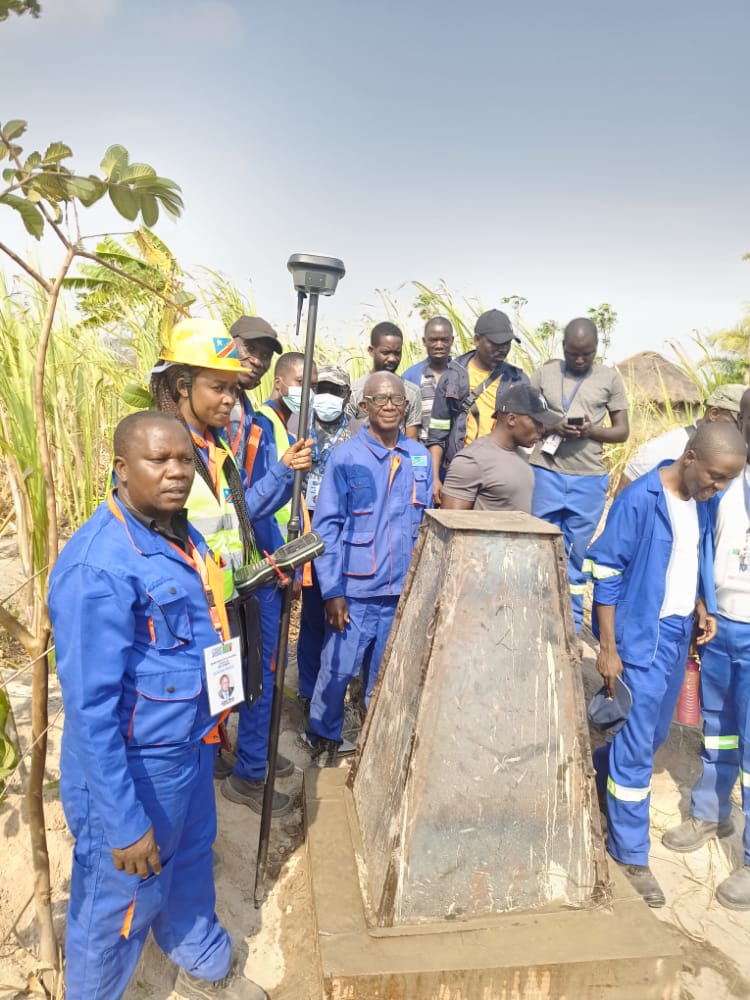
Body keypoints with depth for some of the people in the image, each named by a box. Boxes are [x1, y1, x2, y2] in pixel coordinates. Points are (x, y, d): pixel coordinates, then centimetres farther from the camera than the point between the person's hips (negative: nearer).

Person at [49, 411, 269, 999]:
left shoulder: (183, 534, -1)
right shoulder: (98, 566, -27)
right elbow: (90, 709, -25)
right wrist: (124, 823, -20)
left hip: (192, 751, 8)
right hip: (134, 770, -8)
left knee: (191, 863, 29)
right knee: (118, 907, 16)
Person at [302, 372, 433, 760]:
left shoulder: (420, 457, 4)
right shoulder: (345, 457, -7)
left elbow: (425, 525, 11)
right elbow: (326, 526, -7)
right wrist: (332, 590, -11)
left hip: (404, 589, 3)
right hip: (356, 589, -3)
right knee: (339, 668, 6)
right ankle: (322, 734, 30)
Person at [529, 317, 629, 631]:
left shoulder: (609, 378, 3)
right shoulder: (544, 373, 4)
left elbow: (622, 430, 5)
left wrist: (592, 431, -16)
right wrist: (553, 426, -13)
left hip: (589, 478, 0)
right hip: (546, 472, 0)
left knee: (576, 554, 8)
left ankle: (572, 626, 20)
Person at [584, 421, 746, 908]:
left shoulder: (702, 503, 4)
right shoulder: (639, 500, -18)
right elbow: (606, 575, -16)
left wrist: (700, 609, 4)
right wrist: (608, 649, -16)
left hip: (678, 637, 8)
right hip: (639, 639, -7)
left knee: (652, 735, 19)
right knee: (636, 745, 2)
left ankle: (594, 786, 44)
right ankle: (631, 855, 19)